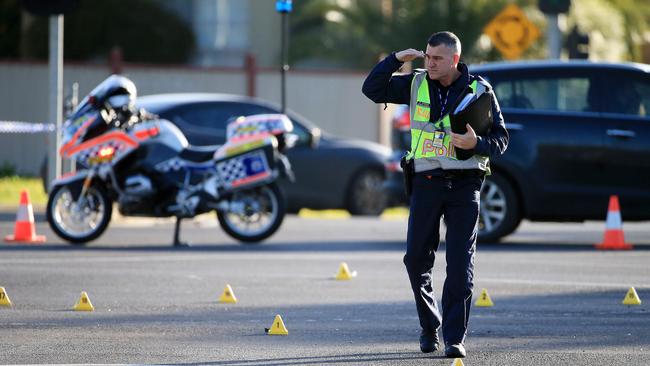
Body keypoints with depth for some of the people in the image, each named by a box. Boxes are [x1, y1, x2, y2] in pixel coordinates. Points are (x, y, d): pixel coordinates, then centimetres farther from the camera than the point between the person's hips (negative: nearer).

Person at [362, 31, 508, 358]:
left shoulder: (479, 90, -1)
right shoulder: (416, 85, 5)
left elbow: (501, 138, 1)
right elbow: (372, 89, 5)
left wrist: (476, 144, -20)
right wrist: (396, 60, -7)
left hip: (464, 184, -2)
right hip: (426, 183, 2)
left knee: (460, 264, -6)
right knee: (416, 258, 4)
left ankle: (455, 337, -4)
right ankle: (429, 326, 24)